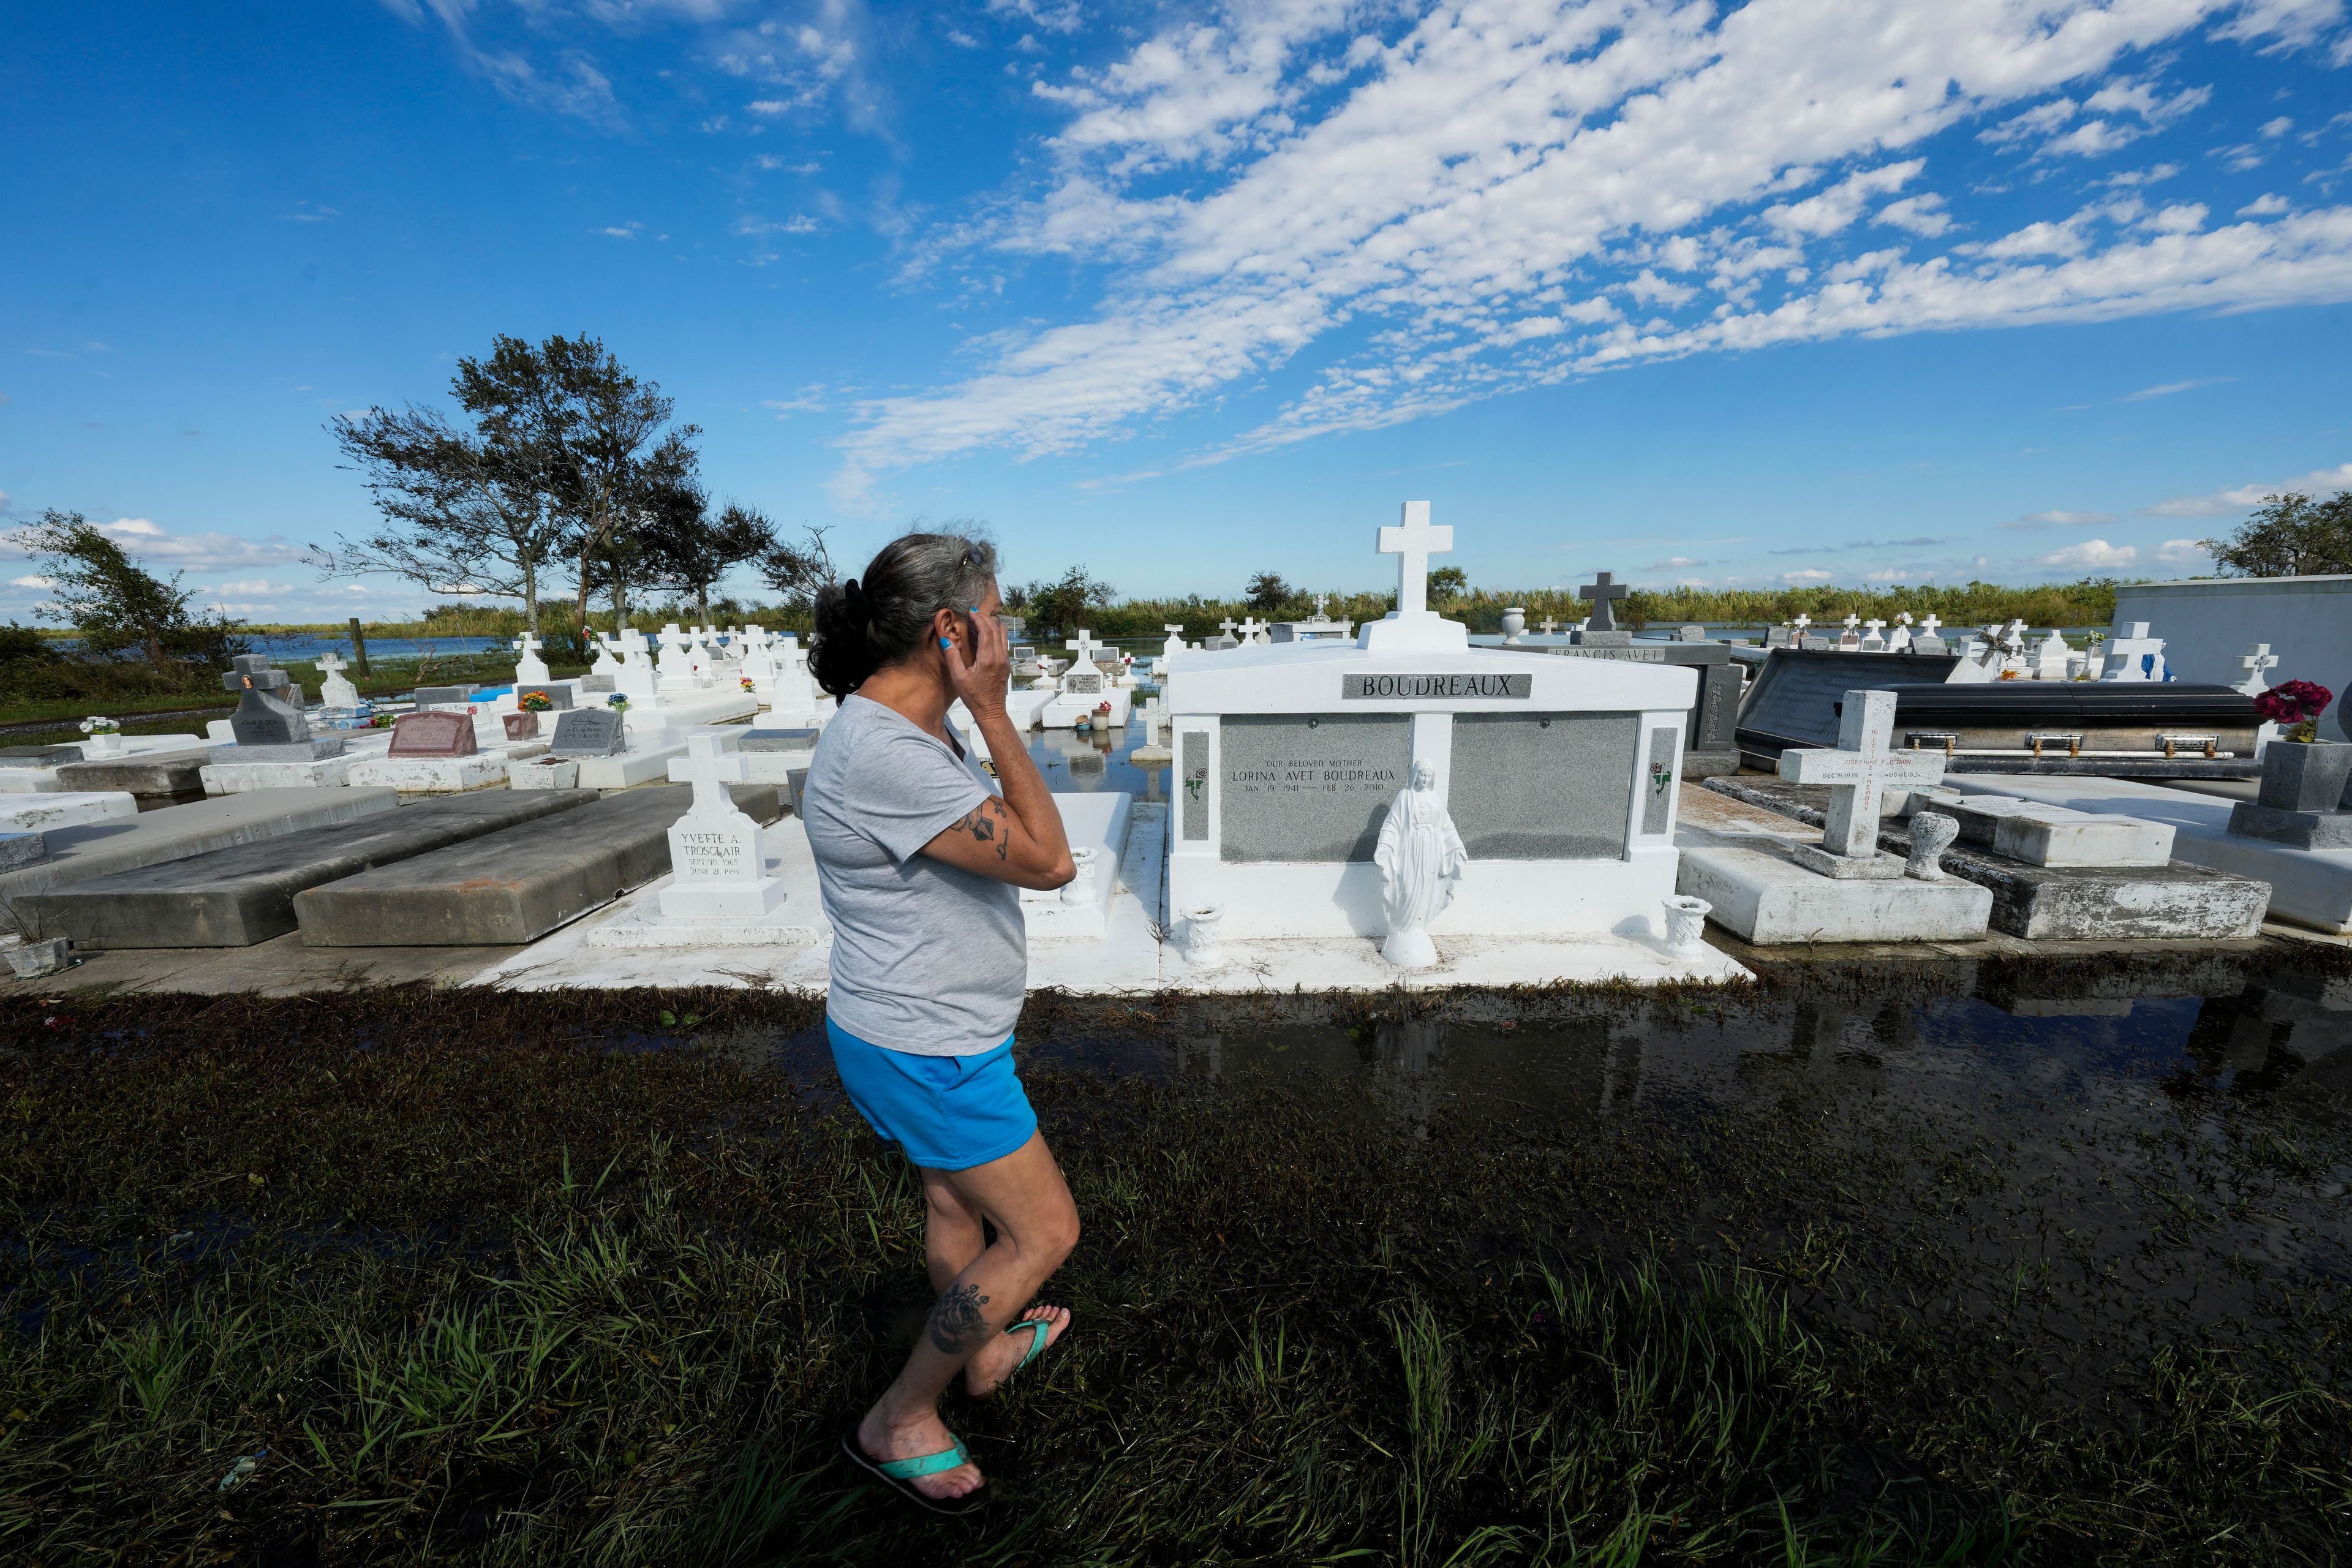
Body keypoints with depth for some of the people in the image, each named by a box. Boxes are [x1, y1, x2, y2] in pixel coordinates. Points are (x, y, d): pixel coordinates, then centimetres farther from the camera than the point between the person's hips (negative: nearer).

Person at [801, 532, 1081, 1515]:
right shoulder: (883, 754, -30)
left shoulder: (908, 732, 3)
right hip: (927, 1048, -9)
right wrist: (993, 712, -26)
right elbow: (1046, 860, -27)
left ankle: (987, 1351, 55)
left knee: (953, 1205, 29)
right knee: (1043, 1232, 8)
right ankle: (898, 1423, 29)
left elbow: (1033, 850, 9)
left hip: (925, 1030, 10)